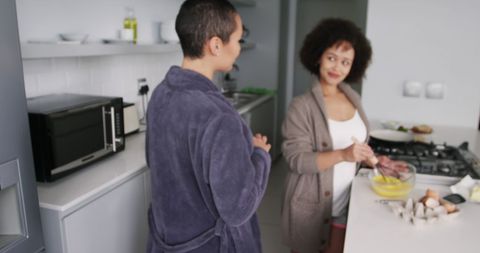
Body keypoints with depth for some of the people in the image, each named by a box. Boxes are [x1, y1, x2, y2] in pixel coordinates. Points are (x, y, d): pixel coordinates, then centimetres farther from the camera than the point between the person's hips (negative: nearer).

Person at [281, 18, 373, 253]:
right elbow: (297, 160, -21)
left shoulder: (353, 98, 2)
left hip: (346, 201, 5)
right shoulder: (302, 106, -16)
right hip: (311, 205, -5)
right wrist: (342, 155, -31)